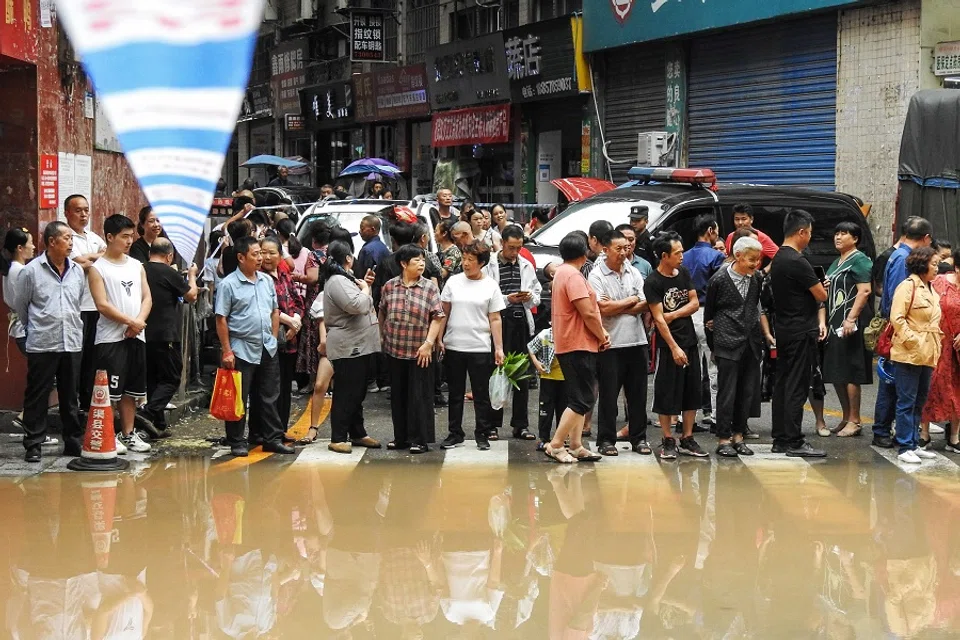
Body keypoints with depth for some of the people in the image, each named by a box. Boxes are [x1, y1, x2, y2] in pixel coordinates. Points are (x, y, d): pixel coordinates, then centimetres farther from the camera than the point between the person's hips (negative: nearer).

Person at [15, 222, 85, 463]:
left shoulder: (78, 271, 8)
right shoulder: (31, 271, -5)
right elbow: (21, 306, 5)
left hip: (72, 343, 4)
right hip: (41, 345, -4)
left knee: (70, 396, 11)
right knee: (37, 396, 1)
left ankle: (74, 442, 17)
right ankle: (33, 444, 7)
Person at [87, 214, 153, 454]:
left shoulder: (136, 265, 13)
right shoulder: (98, 268, -5)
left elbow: (147, 298, 9)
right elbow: (102, 305, -13)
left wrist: (139, 321, -9)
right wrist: (130, 321, -14)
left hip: (136, 336, 6)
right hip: (111, 338, -6)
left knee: (131, 388, 11)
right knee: (110, 390, -7)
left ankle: (128, 434, 20)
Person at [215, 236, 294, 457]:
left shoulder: (267, 281, 9)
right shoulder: (228, 285, -9)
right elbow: (221, 320, -10)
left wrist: (273, 338, 9)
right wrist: (226, 351, -13)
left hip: (267, 349, 6)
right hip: (242, 349, -5)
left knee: (269, 397, 11)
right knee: (238, 399, 2)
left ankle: (273, 438, 18)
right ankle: (237, 442, 10)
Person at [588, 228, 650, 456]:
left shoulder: (634, 273, 10)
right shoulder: (596, 276, -5)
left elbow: (644, 306, 2)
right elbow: (603, 309, -17)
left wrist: (616, 307, -10)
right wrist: (630, 301, -4)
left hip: (636, 341, 5)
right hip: (610, 344, -5)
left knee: (638, 394, 9)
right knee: (608, 394, 2)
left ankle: (638, 438, 17)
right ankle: (606, 440, 10)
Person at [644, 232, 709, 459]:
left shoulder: (684, 273, 7)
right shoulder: (652, 282, -13)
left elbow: (695, 303, 6)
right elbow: (659, 318, -16)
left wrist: (674, 315, -11)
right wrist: (674, 348, -19)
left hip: (690, 341, 6)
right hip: (668, 344, -6)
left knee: (692, 392, 8)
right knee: (667, 394, -2)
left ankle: (687, 440, 16)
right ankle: (668, 442, 6)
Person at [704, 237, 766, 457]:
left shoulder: (756, 279, 5)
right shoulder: (719, 280, -7)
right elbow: (708, 309, 4)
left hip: (751, 342, 5)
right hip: (728, 343, -5)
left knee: (747, 392, 6)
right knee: (727, 392, -3)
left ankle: (738, 436, 16)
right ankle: (723, 439, 3)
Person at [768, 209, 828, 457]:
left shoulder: (778, 259, 12)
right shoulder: (797, 262, -18)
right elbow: (821, 296, -14)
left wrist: (818, 321, 13)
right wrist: (821, 287, 9)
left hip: (783, 330, 10)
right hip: (801, 332, -10)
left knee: (783, 384, 11)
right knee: (797, 388, -6)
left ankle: (780, 439, 16)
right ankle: (794, 443, -4)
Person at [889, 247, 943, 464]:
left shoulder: (930, 290, 17)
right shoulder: (907, 286, -10)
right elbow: (897, 318, -17)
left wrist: (934, 348, 15)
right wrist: (912, 340, -19)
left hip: (927, 355, 9)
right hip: (909, 355, -9)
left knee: (919, 402, 12)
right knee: (907, 402, -4)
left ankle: (914, 444, 19)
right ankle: (904, 448, -1)